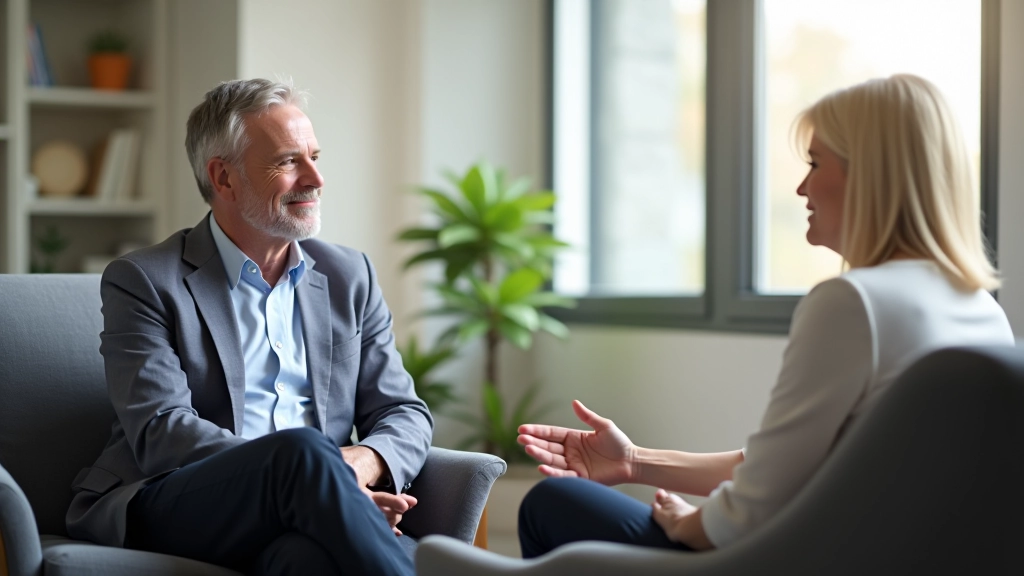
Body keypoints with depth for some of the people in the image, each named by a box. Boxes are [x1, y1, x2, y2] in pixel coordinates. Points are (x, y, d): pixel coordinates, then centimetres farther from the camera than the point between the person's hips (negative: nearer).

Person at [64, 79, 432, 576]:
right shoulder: (143, 282, 3)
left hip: (297, 525, 2)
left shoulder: (349, 277, 18)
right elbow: (161, 434, -9)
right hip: (169, 512, -2)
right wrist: (315, 472, -21)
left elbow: (404, 414, 16)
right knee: (305, 449, -35)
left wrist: (363, 462, -11)